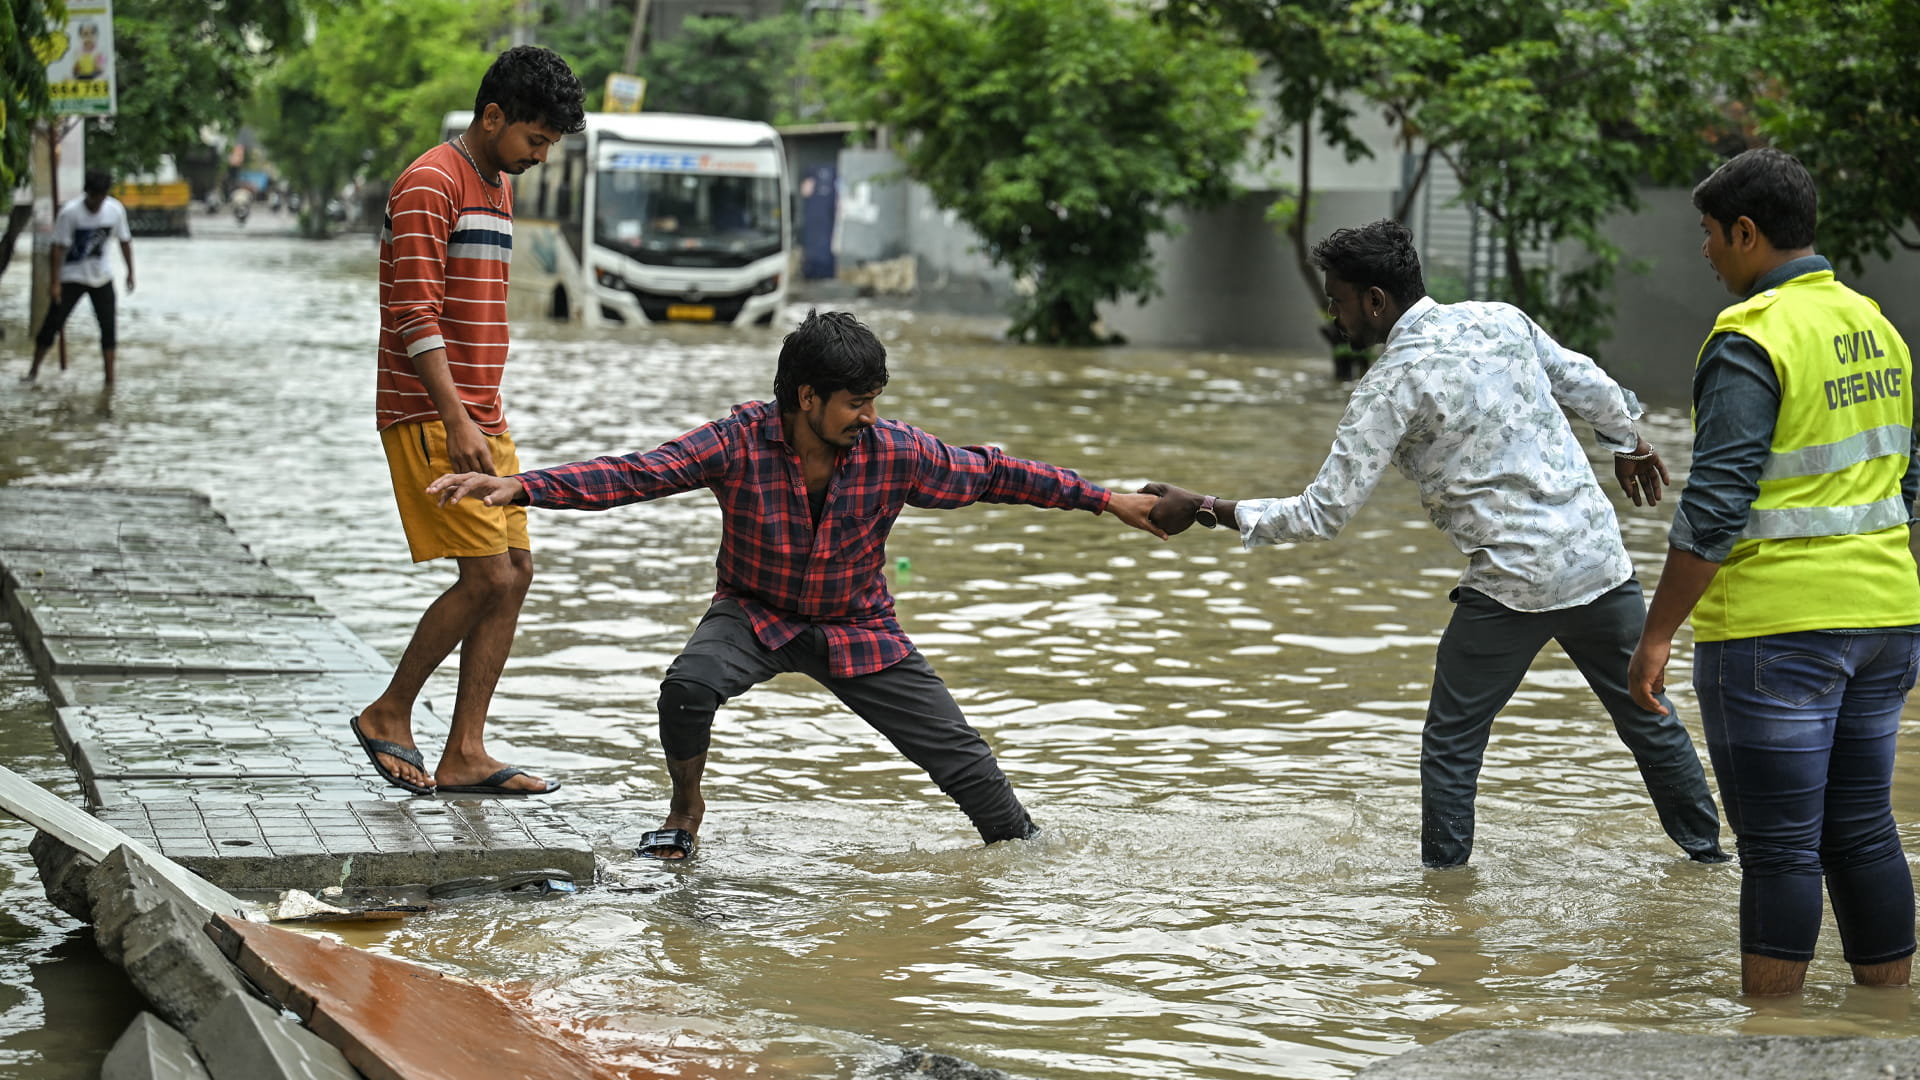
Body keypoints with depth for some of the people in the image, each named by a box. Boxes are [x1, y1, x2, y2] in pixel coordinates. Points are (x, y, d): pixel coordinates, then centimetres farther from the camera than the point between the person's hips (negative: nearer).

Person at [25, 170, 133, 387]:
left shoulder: (116, 209, -11)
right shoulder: (70, 212, -21)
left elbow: (125, 241, 3)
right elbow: (59, 248, -18)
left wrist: (130, 272, 6)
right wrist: (55, 283, -18)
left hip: (102, 278, 2)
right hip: (72, 277, -2)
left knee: (108, 326, -3)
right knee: (52, 322, 1)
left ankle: (110, 377, 4)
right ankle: (34, 369, 16)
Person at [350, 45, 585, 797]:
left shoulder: (498, 187, 17)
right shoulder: (429, 185, -13)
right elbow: (416, 315, -19)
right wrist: (457, 421, -25)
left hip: (478, 416, 9)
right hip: (430, 417, -9)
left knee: (516, 570, 4)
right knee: (490, 575, -12)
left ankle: (465, 753, 7)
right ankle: (388, 715, 5)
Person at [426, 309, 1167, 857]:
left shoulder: (896, 453, -18)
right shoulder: (740, 443, -23)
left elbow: (993, 474, -8)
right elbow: (632, 475, -28)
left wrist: (1107, 501, -5)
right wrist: (520, 488, -40)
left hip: (858, 628, 1)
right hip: (756, 614, -1)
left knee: (959, 757, -2)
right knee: (688, 685, -33)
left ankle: (1022, 847, 27)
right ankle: (686, 808, -4)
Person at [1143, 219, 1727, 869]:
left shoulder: (1390, 386, -12)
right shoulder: (1502, 319, 5)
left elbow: (1323, 514, -12)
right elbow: (1589, 386, 18)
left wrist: (1204, 510, -7)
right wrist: (1630, 444, 38)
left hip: (1515, 584, -6)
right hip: (1601, 558, 6)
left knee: (1451, 743, 8)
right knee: (1646, 714, 21)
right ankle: (1706, 849, 32)